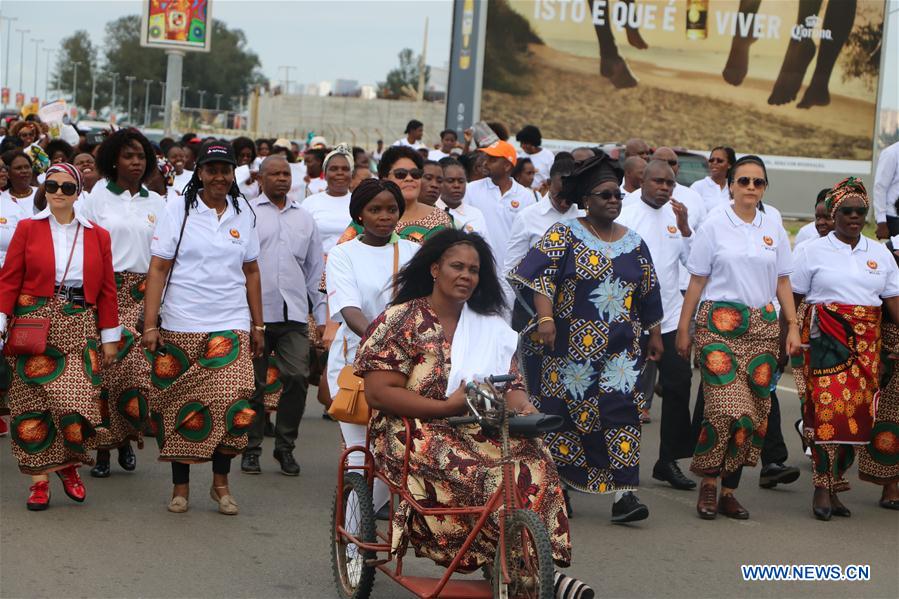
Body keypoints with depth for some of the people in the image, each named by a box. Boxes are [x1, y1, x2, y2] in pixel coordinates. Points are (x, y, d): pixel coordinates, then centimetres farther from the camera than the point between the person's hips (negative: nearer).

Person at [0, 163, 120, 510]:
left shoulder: (97, 236, 11)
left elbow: (106, 290, 10)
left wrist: (109, 337, 6)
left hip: (79, 329, 1)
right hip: (35, 326, -1)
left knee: (79, 402, -11)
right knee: (34, 406, -3)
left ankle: (68, 464, 13)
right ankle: (39, 480, 6)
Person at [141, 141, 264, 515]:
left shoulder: (243, 212, 9)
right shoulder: (179, 210, 0)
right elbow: (158, 270, -2)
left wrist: (258, 325, 12)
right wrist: (150, 325, -9)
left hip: (231, 326, 1)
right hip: (180, 327, -1)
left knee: (232, 401, -12)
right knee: (179, 407, 3)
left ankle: (220, 481, 4)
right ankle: (180, 485, 17)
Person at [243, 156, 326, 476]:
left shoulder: (304, 218, 17)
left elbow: (315, 270, 19)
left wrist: (323, 316, 13)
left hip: (294, 314, 3)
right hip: (254, 313, -2)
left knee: (297, 378, -6)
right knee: (253, 383, 4)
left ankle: (285, 447, 8)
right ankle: (251, 449, 15)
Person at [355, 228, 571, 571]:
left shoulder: (490, 327, 18)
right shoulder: (400, 321, 0)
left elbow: (513, 384, 13)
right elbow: (379, 393, -9)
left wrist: (522, 408, -14)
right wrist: (448, 407, -18)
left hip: (482, 431, 5)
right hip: (417, 433, -4)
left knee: (534, 461, -27)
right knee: (486, 475, -33)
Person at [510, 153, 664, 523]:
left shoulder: (633, 243, 13)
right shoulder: (564, 235, -1)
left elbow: (648, 294, 20)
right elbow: (539, 272, -15)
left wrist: (654, 335, 21)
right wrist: (545, 318, -26)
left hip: (619, 349, 3)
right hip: (569, 347, -3)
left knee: (621, 409, -9)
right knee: (561, 412, 2)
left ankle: (624, 493, -12)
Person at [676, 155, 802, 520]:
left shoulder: (774, 229, 12)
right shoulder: (714, 226, 2)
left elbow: (783, 283, 15)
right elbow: (697, 281, 3)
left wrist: (793, 327, 6)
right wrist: (684, 329, 1)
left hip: (762, 327, 4)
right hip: (719, 323, -4)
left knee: (756, 410, 0)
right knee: (728, 407, -17)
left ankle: (728, 490, 9)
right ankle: (708, 482, 0)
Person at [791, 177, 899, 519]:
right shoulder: (813, 251, 5)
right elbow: (791, 300, 4)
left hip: (866, 343, 3)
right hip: (824, 337, -3)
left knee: (857, 412, -2)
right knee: (828, 408, -14)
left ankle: (832, 485, 11)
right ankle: (822, 489, -8)